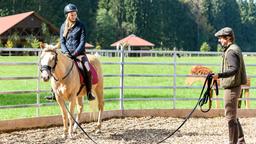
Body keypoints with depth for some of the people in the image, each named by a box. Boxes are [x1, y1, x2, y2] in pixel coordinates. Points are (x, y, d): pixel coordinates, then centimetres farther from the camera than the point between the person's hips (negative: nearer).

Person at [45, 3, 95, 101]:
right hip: (67, 54, 3)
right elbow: (62, 42, 6)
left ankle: (89, 93, -15)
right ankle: (54, 92, -7)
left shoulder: (80, 26, 1)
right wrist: (66, 52, -12)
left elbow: (82, 41, -4)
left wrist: (76, 53, -16)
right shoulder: (63, 26, 9)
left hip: (79, 53, -2)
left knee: (88, 70, -25)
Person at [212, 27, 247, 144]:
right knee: (233, 116, 19)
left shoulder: (231, 51, -17)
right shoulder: (234, 49, 15)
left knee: (231, 117, -5)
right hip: (234, 86, 11)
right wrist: (220, 76, 24)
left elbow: (234, 69, -30)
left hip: (232, 88, -11)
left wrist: (219, 75, -39)